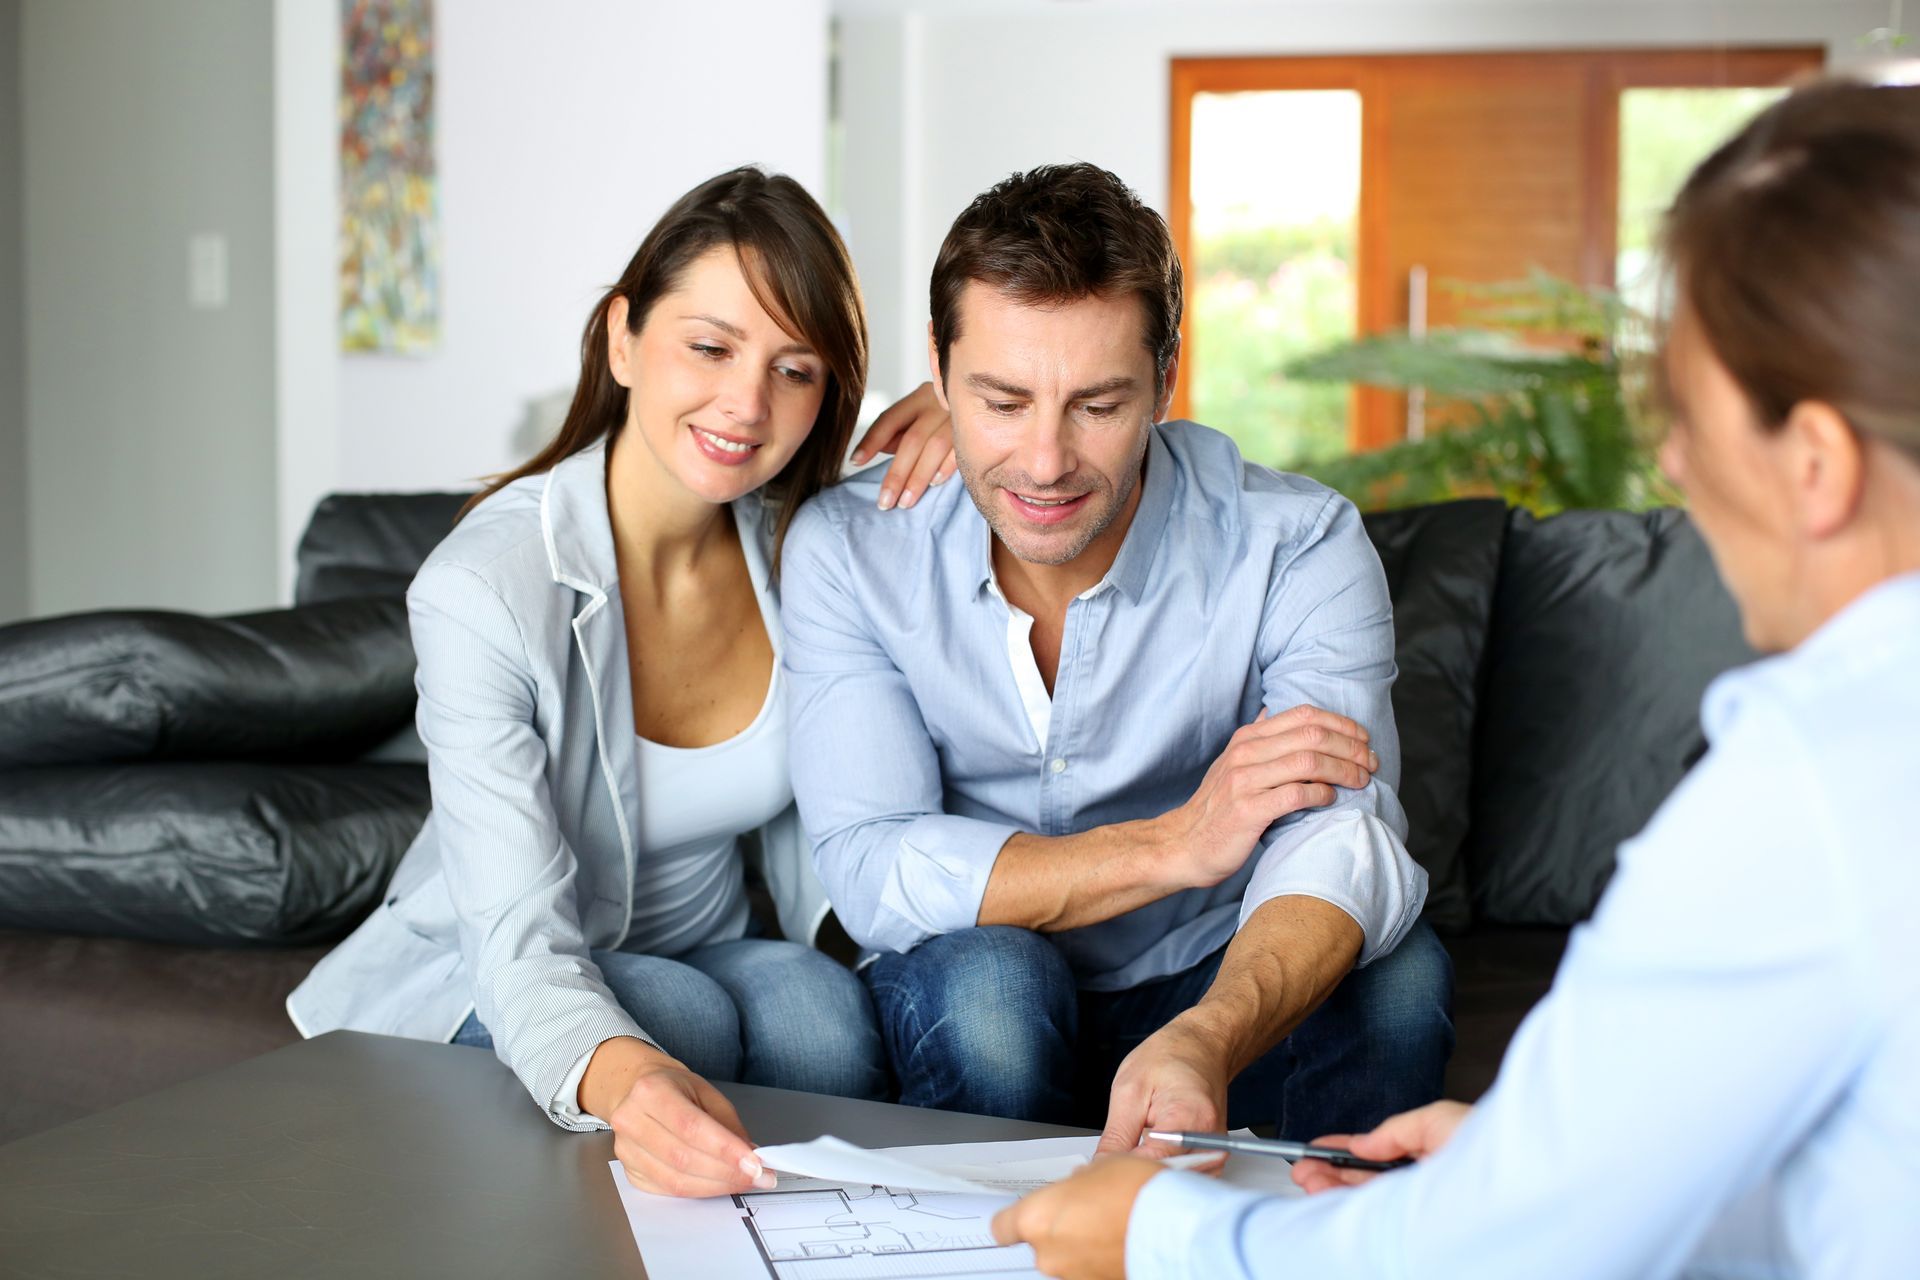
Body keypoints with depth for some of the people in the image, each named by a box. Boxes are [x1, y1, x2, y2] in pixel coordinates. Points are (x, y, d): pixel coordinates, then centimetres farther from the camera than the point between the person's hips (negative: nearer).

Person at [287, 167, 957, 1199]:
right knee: (680, 1016, -34)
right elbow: (524, 941, -31)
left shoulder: (802, 544, -8)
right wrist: (616, 1074, -56)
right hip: (488, 995, -3)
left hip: (705, 953, 4)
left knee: (820, 1008, -29)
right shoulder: (482, 591, -25)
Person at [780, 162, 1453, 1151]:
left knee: (1401, 975, -29)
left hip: (1216, 1001, 0)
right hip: (973, 1025, 0)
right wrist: (1176, 842, -29)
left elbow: (1339, 845, -31)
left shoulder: (1295, 546, -16)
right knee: (983, 979, -33)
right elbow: (870, 873, -19)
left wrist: (1203, 1041, -53)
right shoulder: (847, 549, -13)